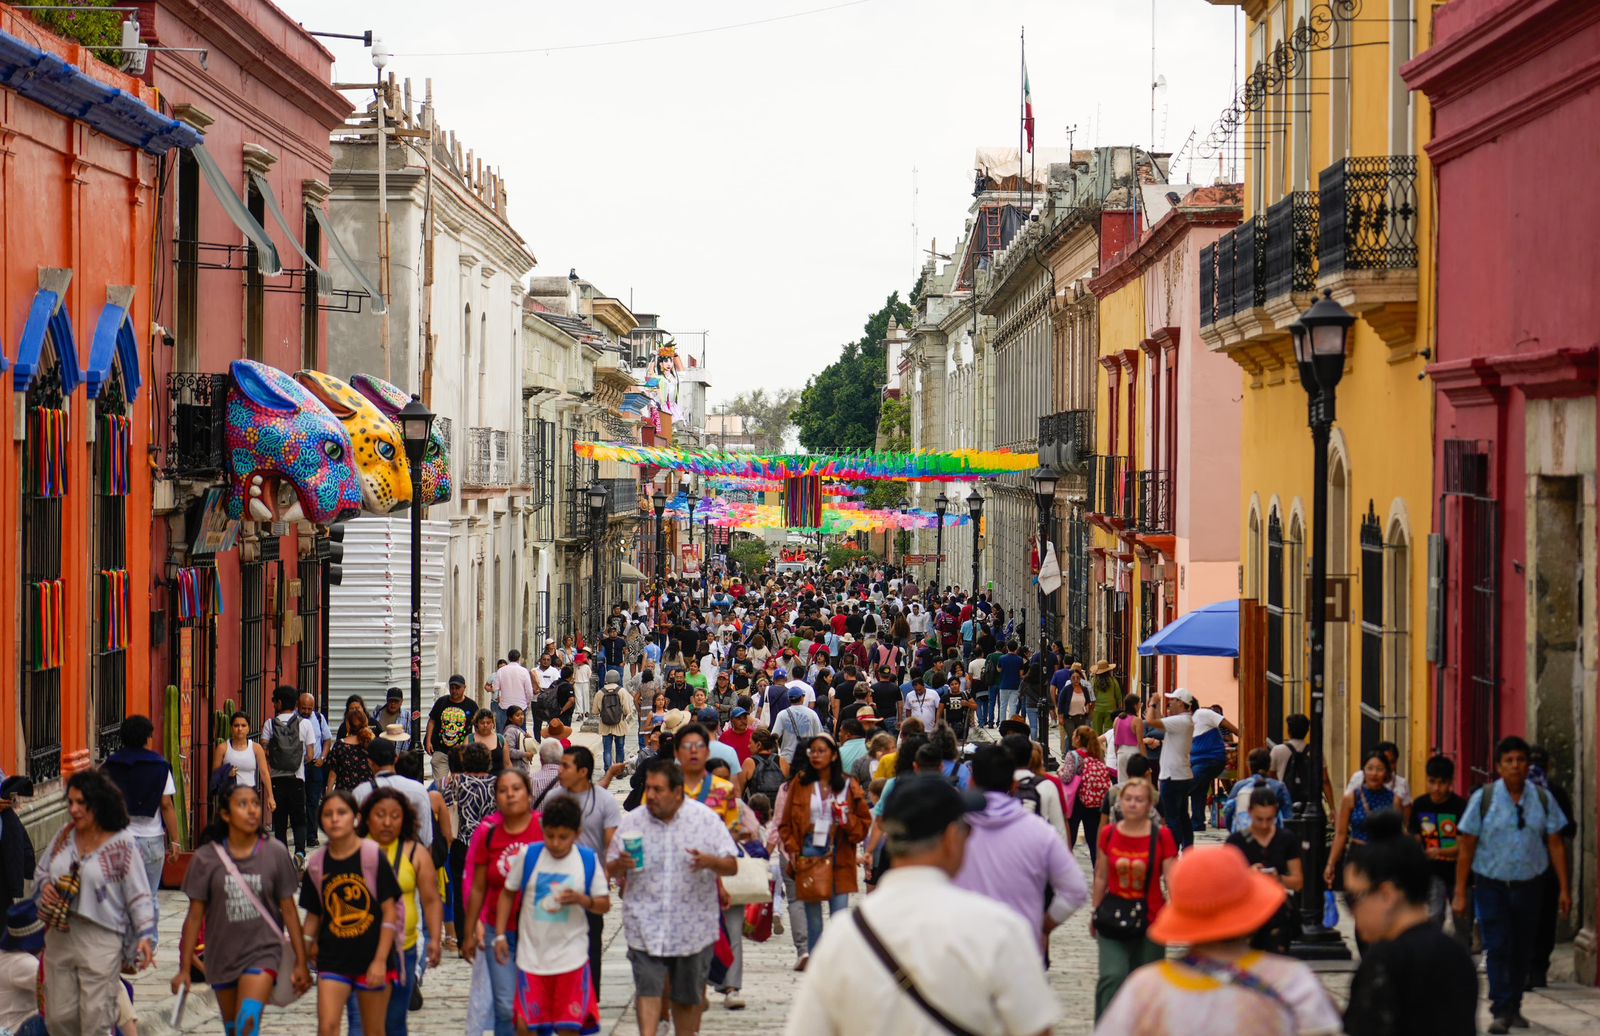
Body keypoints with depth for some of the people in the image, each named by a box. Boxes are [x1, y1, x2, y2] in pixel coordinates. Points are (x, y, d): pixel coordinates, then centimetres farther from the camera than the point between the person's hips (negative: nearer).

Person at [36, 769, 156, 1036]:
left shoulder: (121, 844, -9)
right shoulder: (64, 836, 6)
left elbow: (139, 894, -8)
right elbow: (41, 871, 18)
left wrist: (145, 934, -16)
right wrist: (45, 886, -4)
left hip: (100, 942, -5)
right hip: (59, 936, 5)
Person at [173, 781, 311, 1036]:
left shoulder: (275, 854, -6)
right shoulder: (206, 858, -5)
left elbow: (288, 909, -1)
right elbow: (195, 915, 0)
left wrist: (301, 961, 0)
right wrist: (185, 969, 0)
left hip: (262, 952, -2)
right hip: (222, 956, 2)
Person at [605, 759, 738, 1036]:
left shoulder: (706, 819, -2)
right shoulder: (632, 822, 2)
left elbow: (731, 866, -1)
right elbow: (610, 869, 9)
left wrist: (710, 862, -24)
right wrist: (621, 865, -16)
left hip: (693, 927, 0)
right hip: (645, 926, 0)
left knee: (688, 996, 11)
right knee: (647, 989, -12)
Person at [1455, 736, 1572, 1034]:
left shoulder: (1543, 799, 1)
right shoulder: (1483, 799, -7)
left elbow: (1555, 845, 6)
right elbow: (1466, 848, -5)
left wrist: (1564, 888, 2)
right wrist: (1460, 893, -7)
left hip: (1527, 886, 3)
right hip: (1492, 886, -3)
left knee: (1522, 951, 10)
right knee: (1498, 948, -10)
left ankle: (1514, 1007, 25)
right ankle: (1501, 1012, -9)